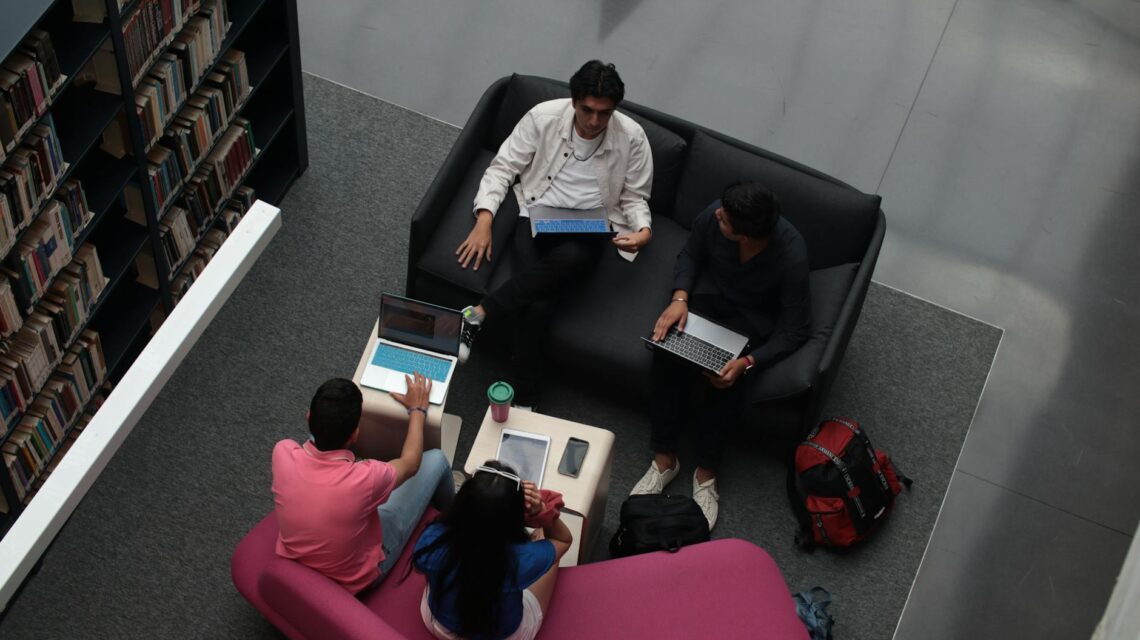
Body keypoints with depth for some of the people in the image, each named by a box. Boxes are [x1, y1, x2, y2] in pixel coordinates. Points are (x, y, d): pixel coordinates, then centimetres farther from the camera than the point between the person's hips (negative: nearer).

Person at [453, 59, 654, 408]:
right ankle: (525, 401, -20)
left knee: (568, 259, -39)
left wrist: (644, 229, -16)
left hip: (588, 231, 0)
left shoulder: (632, 137, -6)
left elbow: (634, 196, 7)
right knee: (538, 306, -29)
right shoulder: (543, 117, -7)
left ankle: (478, 313, -29)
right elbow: (503, 167, -2)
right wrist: (484, 219, -17)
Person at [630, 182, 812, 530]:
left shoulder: (791, 257, -32)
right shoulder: (713, 215, -23)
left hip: (754, 320, -3)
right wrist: (679, 298, -17)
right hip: (709, 296, 3)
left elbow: (795, 330, -23)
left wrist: (747, 362, -35)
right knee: (667, 350, -25)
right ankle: (664, 459, -14)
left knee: (728, 378, -30)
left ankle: (706, 472, -10)